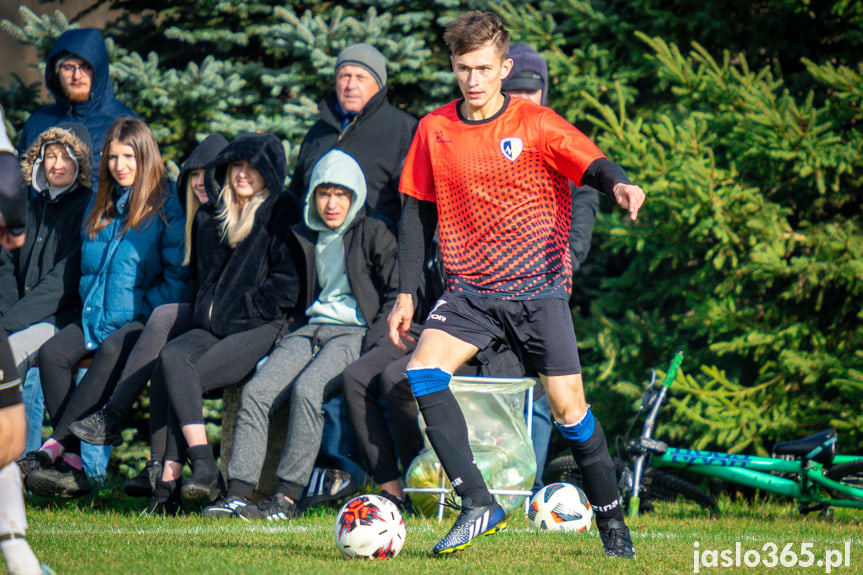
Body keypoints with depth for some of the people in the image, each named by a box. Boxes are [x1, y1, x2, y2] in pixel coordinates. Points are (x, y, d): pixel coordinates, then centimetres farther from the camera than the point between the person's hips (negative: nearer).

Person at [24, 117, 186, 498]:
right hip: (97, 320, 6)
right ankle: (72, 465, -27)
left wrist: (142, 313, -13)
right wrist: (92, 308, 9)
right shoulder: (100, 206, 19)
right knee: (52, 353, -22)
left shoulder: (165, 207, -2)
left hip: (143, 321, -6)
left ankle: (54, 447, -38)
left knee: (110, 353, -37)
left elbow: (177, 275, -6)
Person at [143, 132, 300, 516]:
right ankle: (202, 466, -32)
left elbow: (287, 287, -5)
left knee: (180, 374, -27)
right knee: (170, 358, -26)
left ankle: (169, 480, -26)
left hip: (260, 330, -6)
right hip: (212, 327, 6)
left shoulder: (278, 218, 1)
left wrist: (239, 309, -8)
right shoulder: (214, 221, 22)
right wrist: (204, 310, 14)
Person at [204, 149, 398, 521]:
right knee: (255, 391, -20)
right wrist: (284, 341, 12)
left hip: (355, 334, -6)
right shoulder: (305, 237, 19)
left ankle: (288, 496, -31)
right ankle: (238, 493, -27)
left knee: (306, 389, -33)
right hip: (311, 329, 6)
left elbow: (397, 293, -2)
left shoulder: (373, 234, 2)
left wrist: (371, 343, -13)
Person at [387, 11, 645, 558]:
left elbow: (593, 164, -13)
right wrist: (406, 293, 8)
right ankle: (479, 504, -20)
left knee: (568, 407, -4)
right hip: (469, 291, 3)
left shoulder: (536, 124, -4)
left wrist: (619, 184, -37)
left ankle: (611, 520, 16)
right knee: (423, 372, -21)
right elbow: (418, 210, 12)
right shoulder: (434, 130, 5)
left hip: (538, 288, -3)